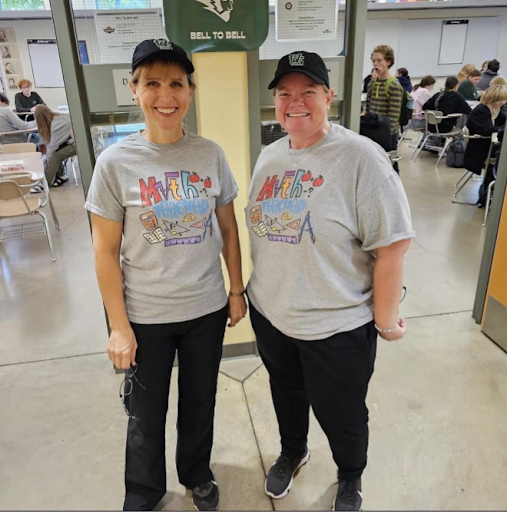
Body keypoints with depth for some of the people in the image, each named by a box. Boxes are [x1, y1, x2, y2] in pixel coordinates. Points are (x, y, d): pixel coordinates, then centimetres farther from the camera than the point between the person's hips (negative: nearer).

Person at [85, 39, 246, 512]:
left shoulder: (210, 154, -5)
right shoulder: (115, 162, -11)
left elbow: (228, 229, 5)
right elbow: (106, 250, -8)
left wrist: (237, 290, 6)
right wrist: (118, 326, -7)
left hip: (207, 308, 2)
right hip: (146, 315, -1)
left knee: (200, 402, 21)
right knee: (146, 414, 17)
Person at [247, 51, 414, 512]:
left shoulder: (360, 157, -19)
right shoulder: (269, 157, 3)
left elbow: (392, 246, -18)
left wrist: (386, 319, -13)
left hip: (338, 326, -5)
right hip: (270, 315, 6)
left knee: (341, 415, 18)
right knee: (286, 394, 28)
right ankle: (293, 452, 59)